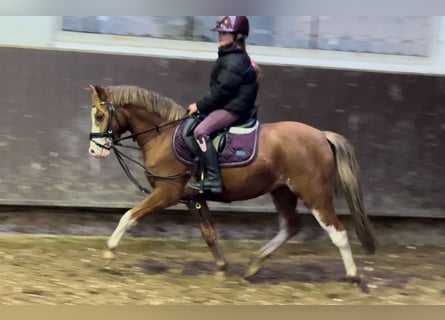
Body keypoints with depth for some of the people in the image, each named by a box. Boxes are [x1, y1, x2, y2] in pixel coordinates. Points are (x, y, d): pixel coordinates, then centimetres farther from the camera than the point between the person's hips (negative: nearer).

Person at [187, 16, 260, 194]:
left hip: (233, 109, -12)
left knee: (200, 131, -25)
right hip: (228, 105, 12)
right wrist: (202, 105, 17)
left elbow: (222, 90, -21)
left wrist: (200, 105, -15)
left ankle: (212, 179, -31)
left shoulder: (234, 61, -16)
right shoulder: (229, 57, 17)